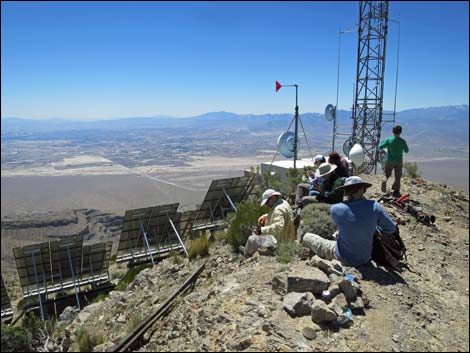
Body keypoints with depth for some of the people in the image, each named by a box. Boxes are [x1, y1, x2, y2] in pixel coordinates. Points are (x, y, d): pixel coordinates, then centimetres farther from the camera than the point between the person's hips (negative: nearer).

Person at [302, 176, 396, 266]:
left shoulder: (336, 209, -21)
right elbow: (392, 228, -5)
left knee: (307, 237, 13)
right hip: (365, 257, 4)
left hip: (344, 259, -4)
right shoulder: (374, 206, -17)